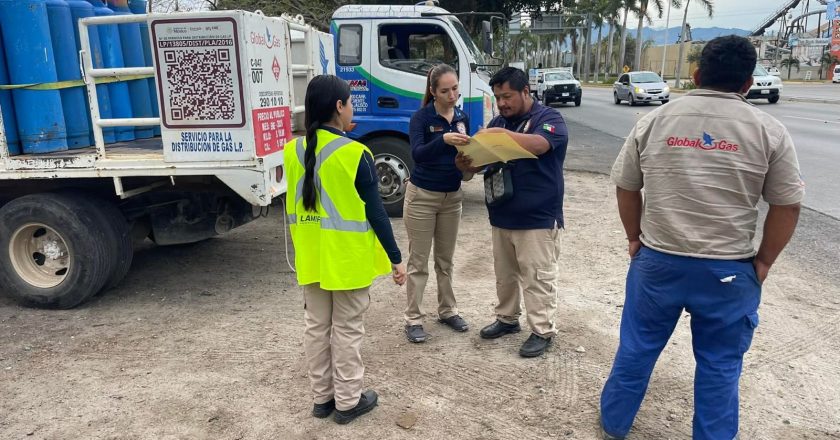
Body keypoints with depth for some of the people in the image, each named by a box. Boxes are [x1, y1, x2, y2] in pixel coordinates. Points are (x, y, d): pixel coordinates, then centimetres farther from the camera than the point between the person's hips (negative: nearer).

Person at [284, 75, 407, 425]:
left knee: (316, 328, 15)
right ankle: (348, 401, 20)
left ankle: (322, 397, 29)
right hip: (349, 259, -5)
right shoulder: (356, 154, -17)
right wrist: (396, 258, -6)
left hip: (311, 258, 5)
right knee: (347, 330, 8)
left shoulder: (293, 151, 0)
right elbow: (375, 212, -14)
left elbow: (293, 208, 8)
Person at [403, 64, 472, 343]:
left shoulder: (462, 118, 3)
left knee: (445, 259, 16)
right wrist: (443, 139, -43)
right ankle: (413, 319, 12)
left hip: (452, 196, 5)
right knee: (418, 261, 2)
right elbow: (417, 154, -28)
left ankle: (447, 310, 30)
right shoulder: (421, 117, -13)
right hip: (422, 196, -5)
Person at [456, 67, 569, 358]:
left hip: (537, 218, -6)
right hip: (501, 216, 7)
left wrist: (501, 134, -30)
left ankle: (542, 331, 13)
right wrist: (466, 163, -13)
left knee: (537, 277, 1)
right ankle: (507, 318, 33)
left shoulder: (549, 118, -7)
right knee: (505, 274, 17)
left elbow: (537, 144, -28)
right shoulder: (498, 122, 12)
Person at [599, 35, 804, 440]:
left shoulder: (654, 121, 0)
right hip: (729, 269, -1)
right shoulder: (769, 131, -4)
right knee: (719, 364, 14)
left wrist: (635, 238, 16)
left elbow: (626, 187, 5)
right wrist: (763, 261, 9)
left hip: (657, 261, 2)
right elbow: (787, 206, -1)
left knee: (638, 347, 16)